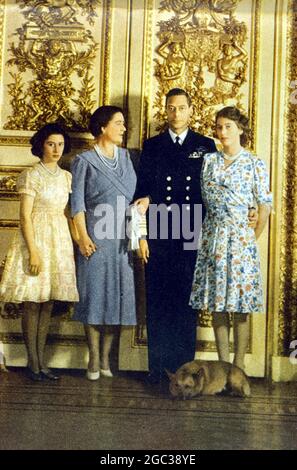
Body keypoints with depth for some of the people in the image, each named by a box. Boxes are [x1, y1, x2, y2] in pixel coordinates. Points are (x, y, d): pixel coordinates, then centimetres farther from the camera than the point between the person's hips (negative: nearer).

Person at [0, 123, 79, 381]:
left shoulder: (66, 176, 10)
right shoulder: (31, 175, -6)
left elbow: (67, 212, 13)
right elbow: (25, 216, -10)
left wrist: (73, 243, 6)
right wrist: (33, 251, -17)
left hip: (60, 241, 5)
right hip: (36, 238, -5)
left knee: (48, 303, 8)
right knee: (32, 303, 0)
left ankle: (41, 360, 15)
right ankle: (33, 362, 8)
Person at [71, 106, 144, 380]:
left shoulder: (126, 157, 12)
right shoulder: (84, 161, -1)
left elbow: (136, 194, 10)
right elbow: (77, 202, -4)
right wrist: (83, 236, -13)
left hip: (122, 236, 4)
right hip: (97, 236, -4)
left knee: (117, 293, 5)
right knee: (94, 293, 0)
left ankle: (106, 357, 15)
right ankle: (94, 359, 9)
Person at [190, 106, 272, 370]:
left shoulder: (255, 164, 0)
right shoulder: (208, 161, 9)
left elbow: (265, 206, 2)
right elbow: (200, 199, 13)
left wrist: (254, 237, 2)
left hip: (239, 239, -3)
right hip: (212, 238, 3)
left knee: (240, 305, 0)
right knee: (217, 303, 6)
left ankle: (239, 364, 11)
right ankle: (223, 362, 17)